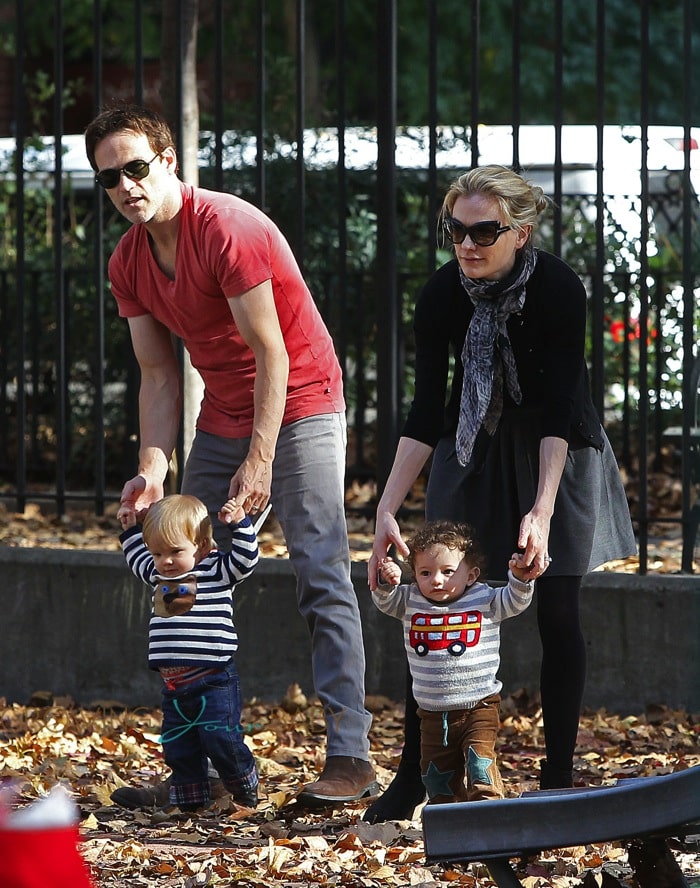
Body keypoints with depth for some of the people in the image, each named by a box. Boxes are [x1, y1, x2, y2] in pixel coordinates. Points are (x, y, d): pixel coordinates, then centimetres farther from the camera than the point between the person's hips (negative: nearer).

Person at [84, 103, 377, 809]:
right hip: (222, 418, 8)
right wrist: (153, 468, -10)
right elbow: (159, 376, 4)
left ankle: (350, 757, -15)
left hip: (299, 406, -8)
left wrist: (260, 460, -21)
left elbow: (271, 353, -19)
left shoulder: (227, 228, -20)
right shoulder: (128, 262, 2)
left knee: (321, 578, -13)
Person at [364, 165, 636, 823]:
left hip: (558, 453, -2)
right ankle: (411, 779, 1)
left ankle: (558, 780, 3)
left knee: (556, 611, -6)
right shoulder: (441, 295, -17)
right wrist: (386, 511, -20)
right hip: (473, 449, 2)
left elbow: (559, 410, -26)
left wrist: (542, 510, -36)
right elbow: (425, 413, -12)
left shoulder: (559, 288, -25)